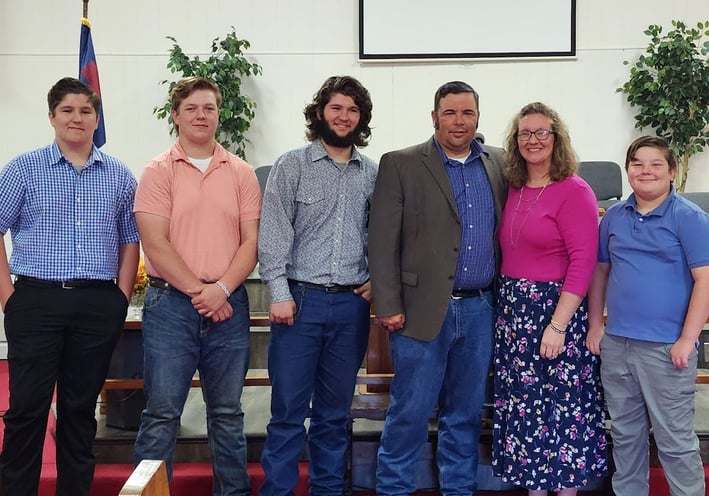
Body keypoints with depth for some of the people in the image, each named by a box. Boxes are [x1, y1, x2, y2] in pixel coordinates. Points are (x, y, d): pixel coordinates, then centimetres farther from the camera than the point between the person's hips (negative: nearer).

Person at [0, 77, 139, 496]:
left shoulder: (119, 175, 9)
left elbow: (130, 239, 12)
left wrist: (122, 298, 4)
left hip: (99, 306, 2)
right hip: (36, 301, -2)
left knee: (80, 409, 10)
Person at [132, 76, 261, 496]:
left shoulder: (242, 173, 8)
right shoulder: (158, 171, 1)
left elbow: (252, 241, 2)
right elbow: (155, 243, -7)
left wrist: (222, 289, -11)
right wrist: (197, 291, -11)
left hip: (228, 304, 2)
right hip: (171, 303, -2)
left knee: (227, 411, 12)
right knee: (162, 411, 2)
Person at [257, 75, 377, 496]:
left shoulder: (373, 173, 10)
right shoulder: (292, 165, 1)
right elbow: (274, 233, -4)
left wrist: (376, 280, 3)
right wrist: (280, 293, -11)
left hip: (352, 304, 3)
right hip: (301, 300, -3)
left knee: (336, 411, 12)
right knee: (289, 407, 1)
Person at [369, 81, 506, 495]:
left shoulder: (499, 164, 10)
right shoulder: (400, 165, -2)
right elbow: (383, 241, -5)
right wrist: (389, 305, -9)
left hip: (480, 309, 4)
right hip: (424, 308, -3)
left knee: (467, 413, 13)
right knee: (410, 412, 2)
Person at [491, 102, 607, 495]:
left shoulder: (573, 190, -10)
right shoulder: (513, 188, 9)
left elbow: (583, 261, -15)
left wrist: (558, 325, -20)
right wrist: (505, 306, 2)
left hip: (555, 310, -6)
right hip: (512, 310, 6)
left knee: (560, 404, 4)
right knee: (522, 404, 13)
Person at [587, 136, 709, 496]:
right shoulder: (614, 216, 8)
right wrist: (595, 326, 10)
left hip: (666, 347, -5)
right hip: (615, 344, 5)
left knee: (675, 439, 3)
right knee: (624, 434, 17)